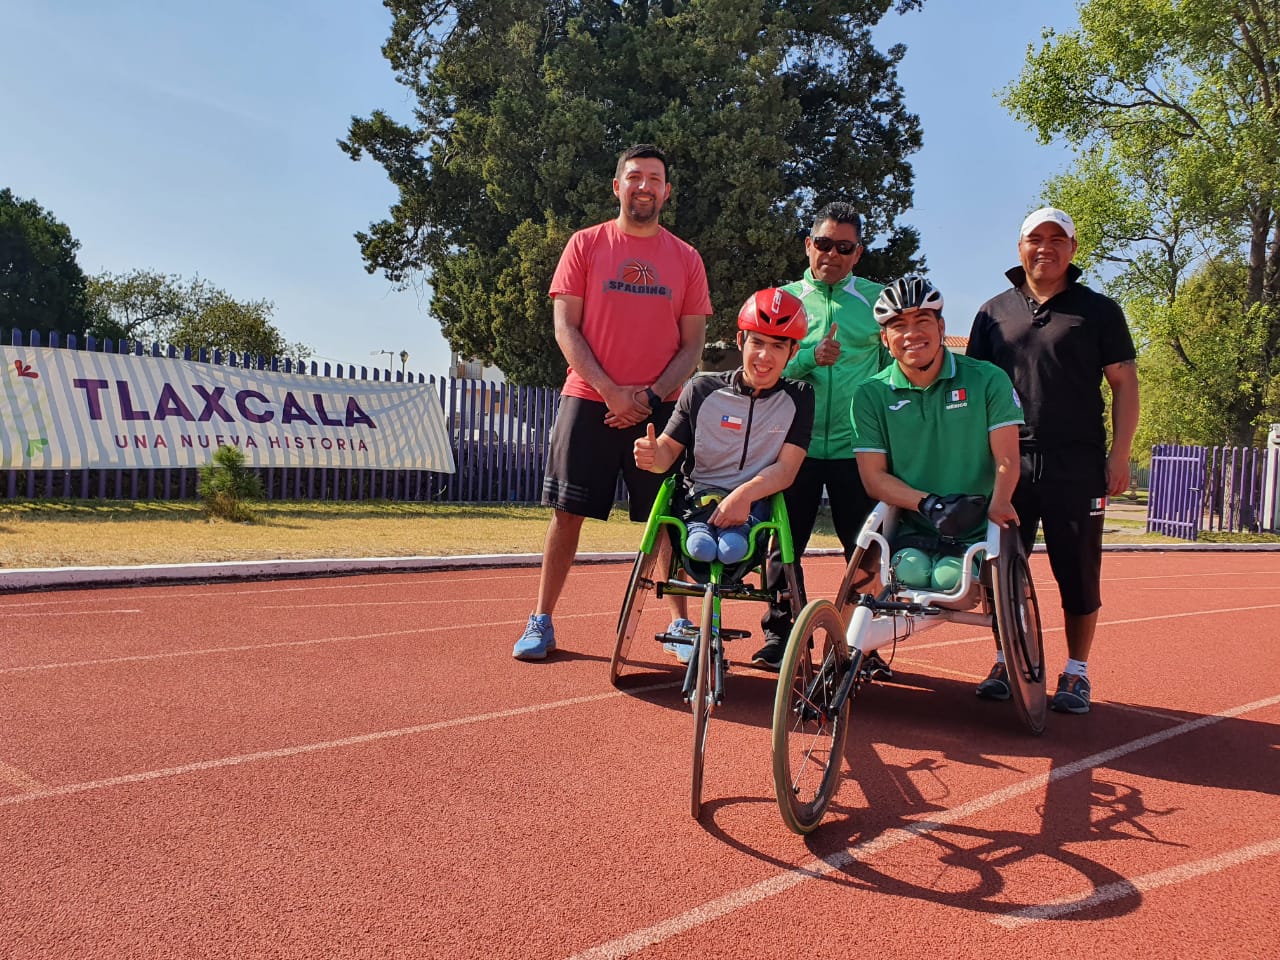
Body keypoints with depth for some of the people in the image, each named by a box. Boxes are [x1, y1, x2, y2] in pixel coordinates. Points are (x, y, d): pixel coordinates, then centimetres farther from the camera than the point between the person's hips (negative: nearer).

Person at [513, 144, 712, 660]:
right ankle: (541, 622, 9)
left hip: (657, 408, 1)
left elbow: (692, 345, 7)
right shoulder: (585, 245, 5)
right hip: (588, 400, -1)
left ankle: (681, 622, 17)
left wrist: (650, 394, -9)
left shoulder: (686, 259, 9)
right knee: (567, 512, 0)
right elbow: (565, 329, -1)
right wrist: (610, 392, -11)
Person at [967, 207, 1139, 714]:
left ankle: (1076, 673, 15)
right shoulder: (994, 312, 12)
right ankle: (1007, 663, 19)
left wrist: (1119, 454, -4)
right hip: (1006, 461, 2)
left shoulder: (1099, 310, 7)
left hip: (1076, 464, -2)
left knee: (1078, 571, 3)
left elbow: (1124, 384, 5)